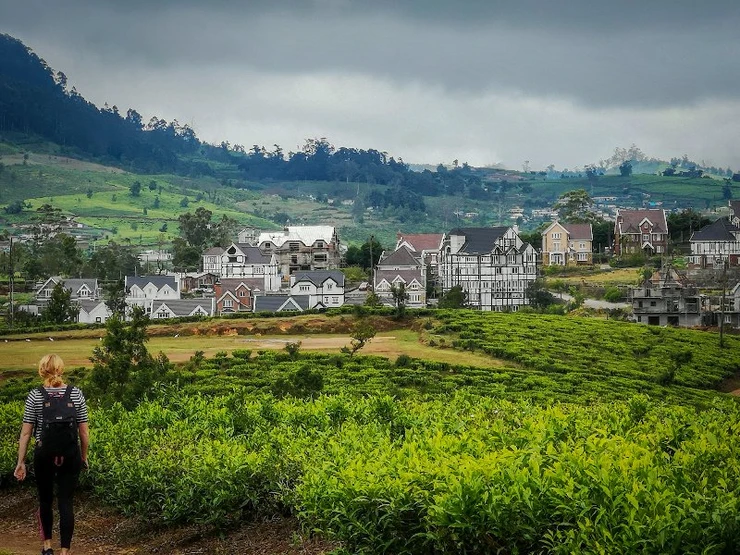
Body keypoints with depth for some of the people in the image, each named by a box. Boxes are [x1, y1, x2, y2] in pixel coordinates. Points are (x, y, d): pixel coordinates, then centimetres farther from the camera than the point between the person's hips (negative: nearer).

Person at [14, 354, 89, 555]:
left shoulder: (35, 396, -7)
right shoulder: (76, 394, -3)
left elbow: (25, 433, -5)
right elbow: (84, 432, -1)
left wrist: (21, 461, 3)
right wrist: (84, 457, 12)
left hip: (44, 455, 0)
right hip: (70, 455, 0)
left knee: (45, 500, 18)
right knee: (66, 503, 4)